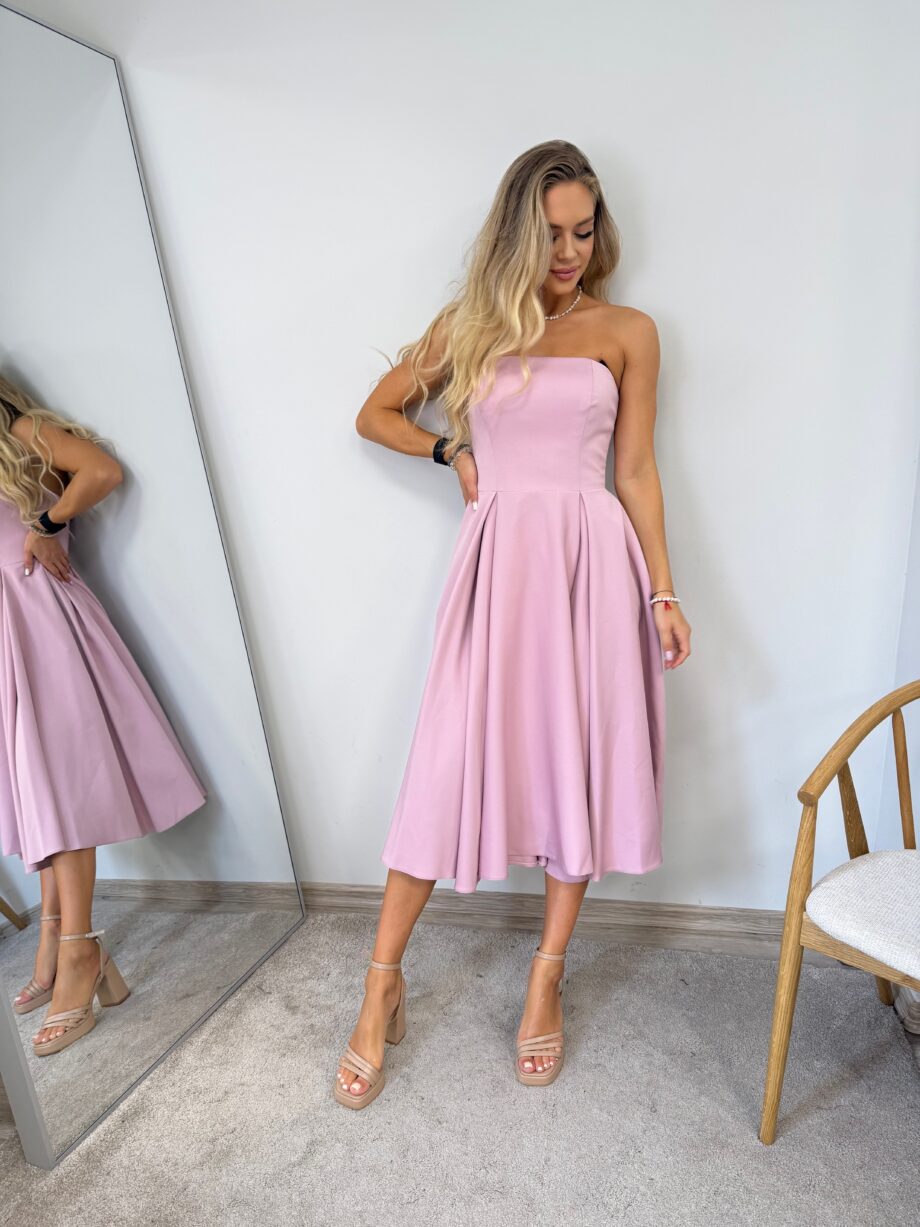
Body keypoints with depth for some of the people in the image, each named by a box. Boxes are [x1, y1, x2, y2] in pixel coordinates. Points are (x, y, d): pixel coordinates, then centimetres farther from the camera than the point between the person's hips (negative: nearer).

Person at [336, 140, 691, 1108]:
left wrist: (662, 592, 1)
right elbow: (375, 415, 18)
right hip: (497, 560, 0)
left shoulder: (627, 331, 9)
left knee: (579, 763, 5)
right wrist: (453, 452, 3)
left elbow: (637, 470, 6)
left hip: (592, 561, 1)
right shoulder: (469, 323, 11)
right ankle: (383, 984, 17)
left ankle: (546, 978, 24)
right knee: (449, 764, -1)